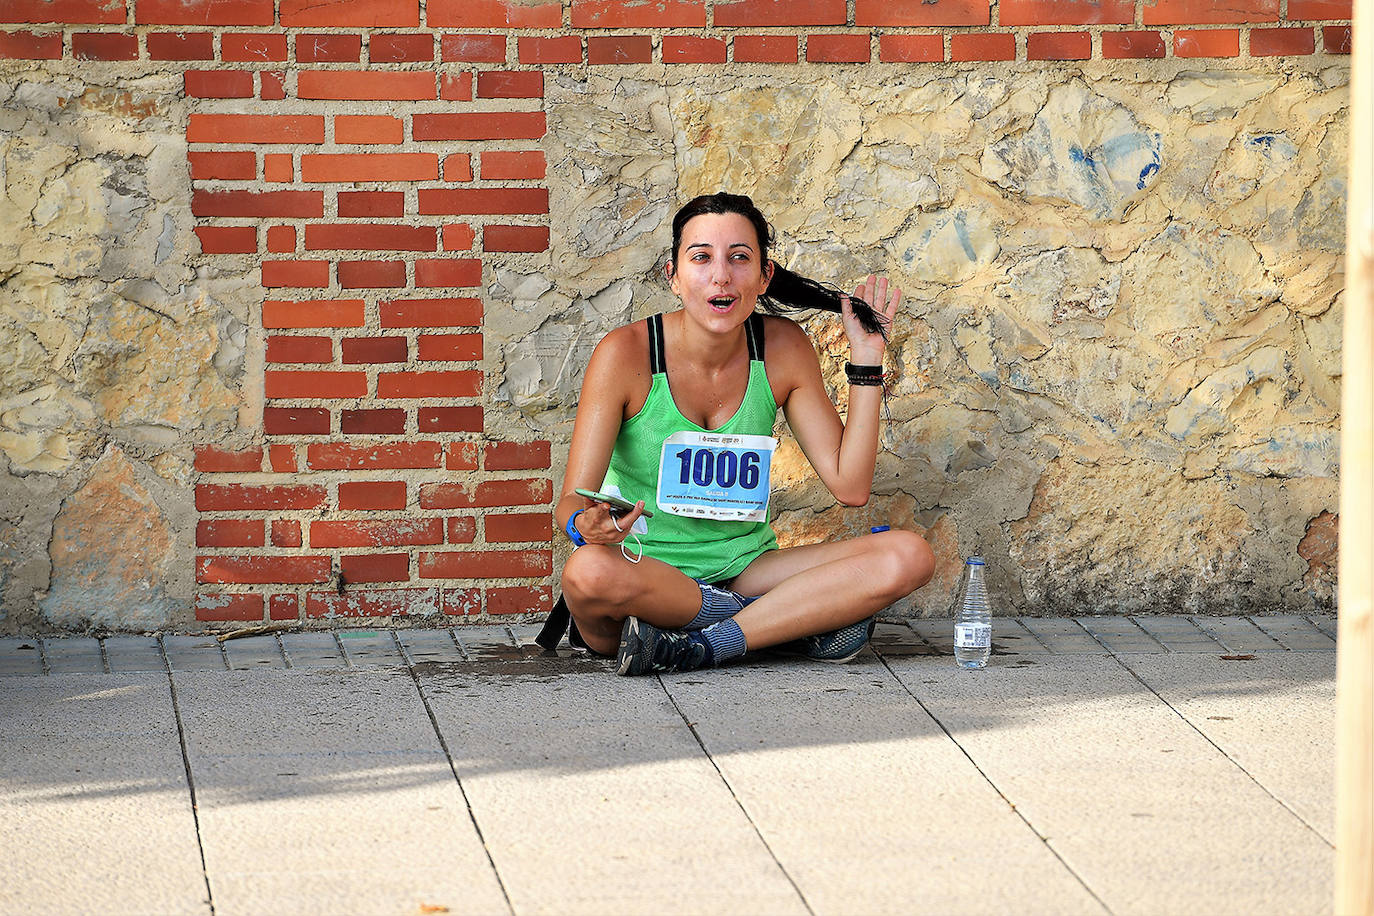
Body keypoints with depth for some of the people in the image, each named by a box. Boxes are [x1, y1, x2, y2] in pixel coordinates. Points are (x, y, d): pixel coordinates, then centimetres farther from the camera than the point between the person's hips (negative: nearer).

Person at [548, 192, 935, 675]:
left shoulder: (783, 348, -1)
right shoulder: (626, 354, -12)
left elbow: (850, 486, -3)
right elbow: (571, 499, -13)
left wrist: (866, 356, -6)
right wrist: (586, 524, -39)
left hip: (744, 564, 4)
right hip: (647, 569, -4)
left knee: (909, 557, -18)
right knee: (588, 572, -41)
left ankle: (701, 647, -22)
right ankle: (796, 622, -20)